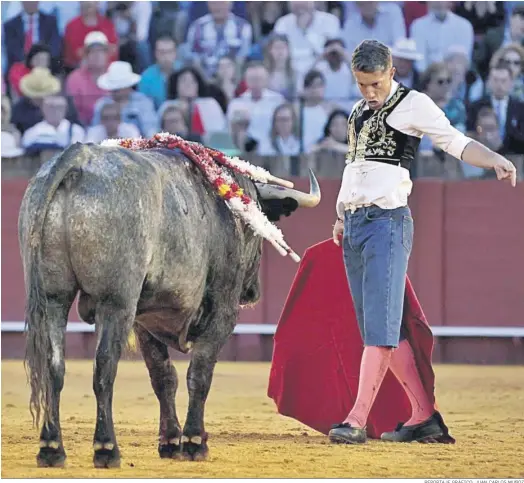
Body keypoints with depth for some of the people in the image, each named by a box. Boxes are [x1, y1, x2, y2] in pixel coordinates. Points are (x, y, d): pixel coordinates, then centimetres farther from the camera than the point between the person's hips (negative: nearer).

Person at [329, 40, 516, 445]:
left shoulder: (413, 104, -2)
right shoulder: (359, 112, 20)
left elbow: (455, 142, -12)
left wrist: (496, 161, -29)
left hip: (387, 221, -8)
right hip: (353, 224, 8)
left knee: (380, 327, -12)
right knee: (380, 331, 5)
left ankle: (357, 422, -17)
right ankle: (425, 418, 7)